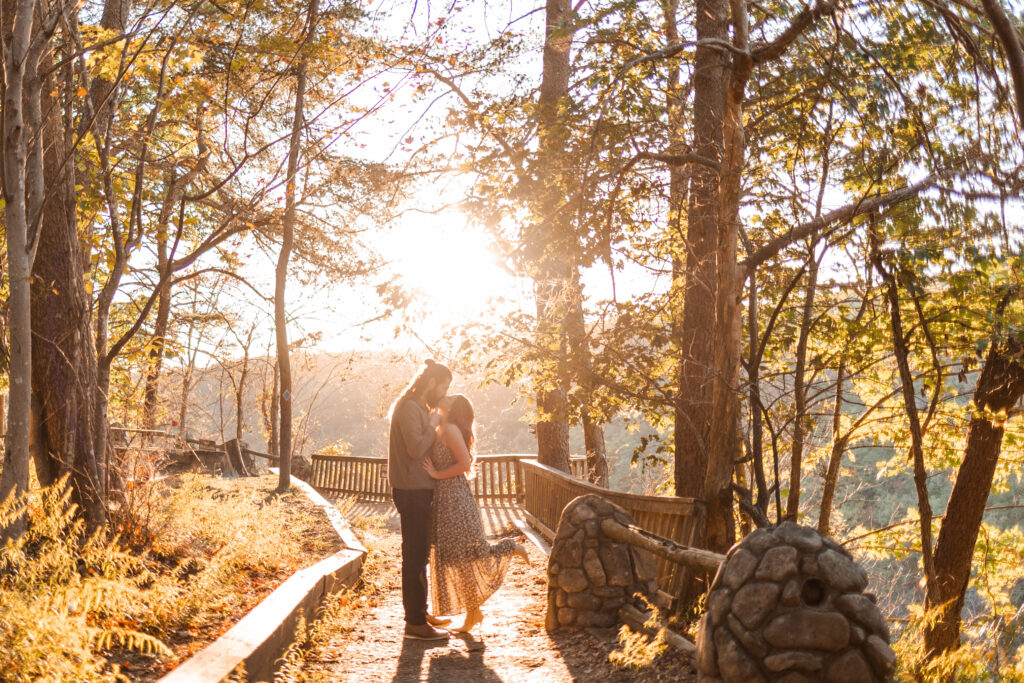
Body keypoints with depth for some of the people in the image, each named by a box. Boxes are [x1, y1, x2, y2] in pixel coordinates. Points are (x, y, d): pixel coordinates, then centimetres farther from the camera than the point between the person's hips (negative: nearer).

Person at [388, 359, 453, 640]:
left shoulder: (421, 409, 18)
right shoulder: (409, 408, -14)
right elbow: (416, 449, -24)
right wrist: (434, 426, -13)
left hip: (420, 489, 11)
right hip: (412, 491, -11)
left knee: (419, 554, 17)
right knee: (414, 556, -7)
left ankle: (419, 612, 27)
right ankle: (415, 622, -2)